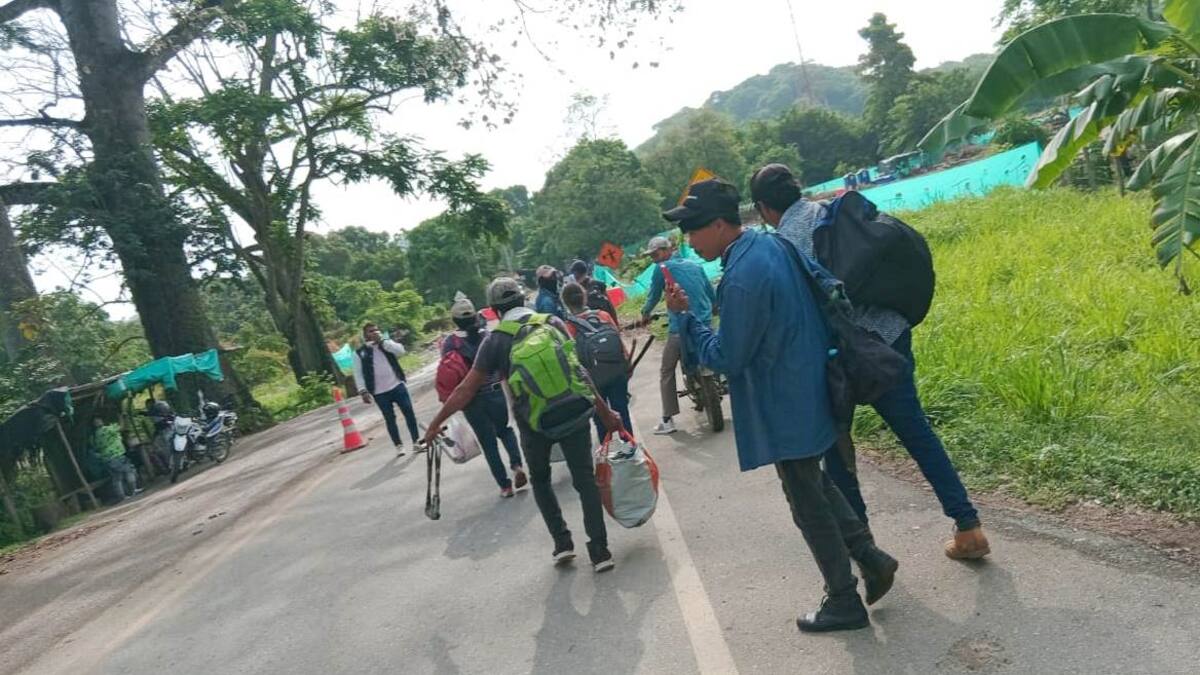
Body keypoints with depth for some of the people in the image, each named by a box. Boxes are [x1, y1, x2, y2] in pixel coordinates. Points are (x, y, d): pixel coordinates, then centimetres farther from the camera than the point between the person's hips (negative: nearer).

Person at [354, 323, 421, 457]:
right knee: (390, 419, 4)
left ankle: (416, 441, 11)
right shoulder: (359, 353, 0)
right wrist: (363, 391, -10)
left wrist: (382, 341, -15)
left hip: (397, 386, 2)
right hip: (380, 393, -1)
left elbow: (400, 351, -12)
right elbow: (358, 374, -1)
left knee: (409, 412, 0)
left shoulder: (386, 343, 7)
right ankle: (399, 446, 15)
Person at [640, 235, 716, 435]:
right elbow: (713, 295, 18)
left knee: (666, 373, 6)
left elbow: (654, 296, 5)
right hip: (705, 324, 5)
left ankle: (668, 420, 4)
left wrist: (645, 314, 24)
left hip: (680, 328, -5)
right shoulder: (695, 266, 14)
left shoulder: (662, 268, -2)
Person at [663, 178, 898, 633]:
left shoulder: (741, 279, -28)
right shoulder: (769, 243, 1)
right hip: (809, 391, 9)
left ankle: (844, 603, 24)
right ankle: (869, 557, 29)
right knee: (815, 484, 27)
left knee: (808, 504, 8)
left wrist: (685, 316, -14)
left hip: (786, 409, -9)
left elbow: (726, 359, -22)